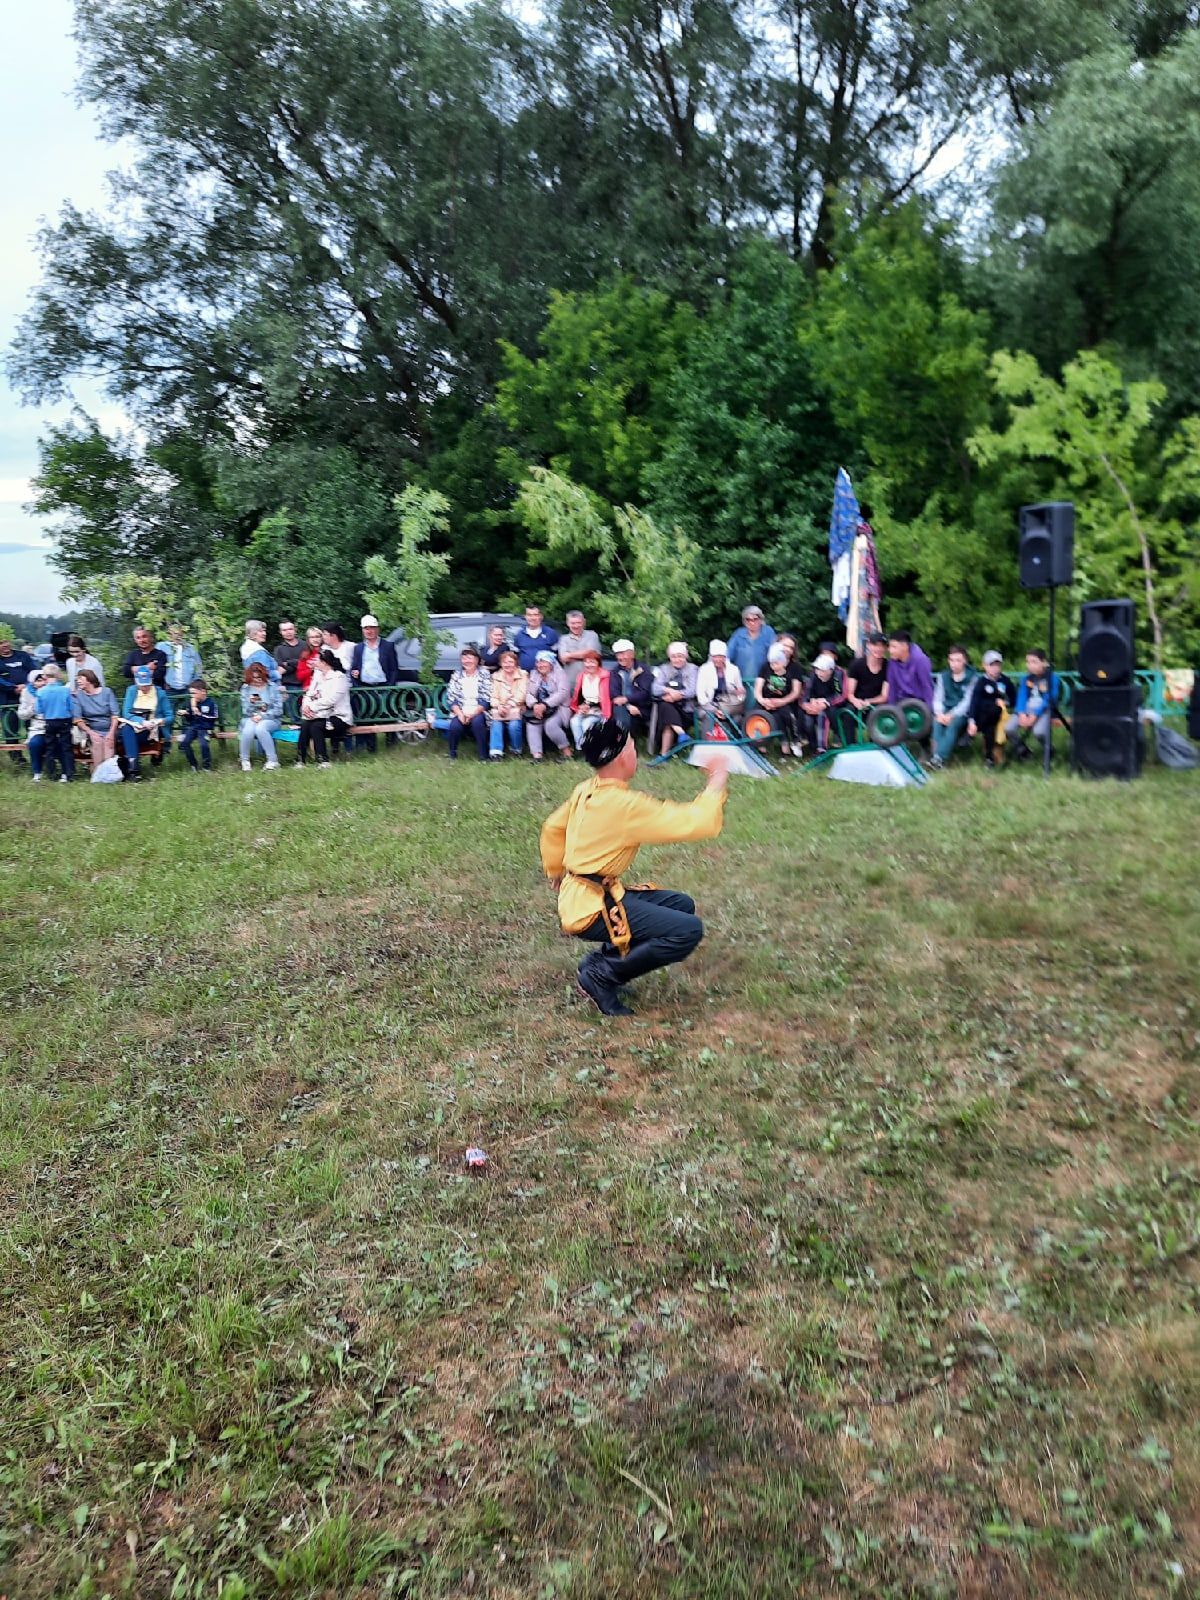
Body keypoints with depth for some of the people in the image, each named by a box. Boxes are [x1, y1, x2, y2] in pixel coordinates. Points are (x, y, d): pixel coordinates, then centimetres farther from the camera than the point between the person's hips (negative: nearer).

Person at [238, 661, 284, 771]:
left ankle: (272, 760, -25)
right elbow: (245, 711, 5)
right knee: (248, 730, -33)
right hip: (251, 718, 2)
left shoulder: (273, 687, 0)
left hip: (271, 719, -2)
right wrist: (250, 702, -17)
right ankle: (244, 760, -13)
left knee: (260, 728, -36)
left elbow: (278, 710, -5)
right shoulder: (245, 688, 8)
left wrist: (262, 716, -15)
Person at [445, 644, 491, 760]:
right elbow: (451, 698, 5)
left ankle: (483, 756, -21)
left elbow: (486, 699, -3)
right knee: (455, 726, -29)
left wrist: (473, 714, -16)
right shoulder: (456, 675, 11)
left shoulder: (484, 674, 4)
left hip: (478, 711, -2)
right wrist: (460, 714, -12)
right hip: (460, 712, 2)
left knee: (477, 722, -34)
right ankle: (453, 754, -4)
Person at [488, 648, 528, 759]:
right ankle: (496, 751, -31)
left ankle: (516, 749, -7)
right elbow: (494, 696, 7)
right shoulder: (496, 676, 15)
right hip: (500, 710, 2)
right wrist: (499, 707, -14)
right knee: (496, 724, -29)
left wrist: (508, 706, -16)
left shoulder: (523, 675, 7)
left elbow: (521, 696, -3)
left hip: (516, 709, -2)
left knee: (514, 724, -30)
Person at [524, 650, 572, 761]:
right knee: (531, 724, -26)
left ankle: (566, 750, -13)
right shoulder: (533, 675, 17)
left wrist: (544, 705, -23)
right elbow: (528, 693, 8)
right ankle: (536, 754, -31)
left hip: (557, 708, -4)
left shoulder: (559, 674, 3)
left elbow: (562, 693, -12)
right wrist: (534, 705, -16)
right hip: (538, 709, 4)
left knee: (550, 725, -32)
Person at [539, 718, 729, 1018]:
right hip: (592, 908, -10)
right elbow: (698, 822, -22)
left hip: (579, 895, 10)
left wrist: (557, 876, 34)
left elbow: (552, 828, 21)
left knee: (682, 905, 15)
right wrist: (717, 781, -7)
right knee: (689, 930, -19)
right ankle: (602, 975, -7)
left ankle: (606, 957, 10)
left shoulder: (586, 790, 5)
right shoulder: (624, 804, -22)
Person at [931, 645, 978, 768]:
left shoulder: (972, 678, -2)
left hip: (963, 713, -3)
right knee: (937, 721, -30)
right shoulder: (943, 676, 9)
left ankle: (939, 758, -43)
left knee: (954, 722, -34)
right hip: (946, 712, 3)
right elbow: (938, 699, 3)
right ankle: (938, 756, -39)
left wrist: (952, 715, -24)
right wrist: (939, 713, -18)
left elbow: (968, 701, -11)